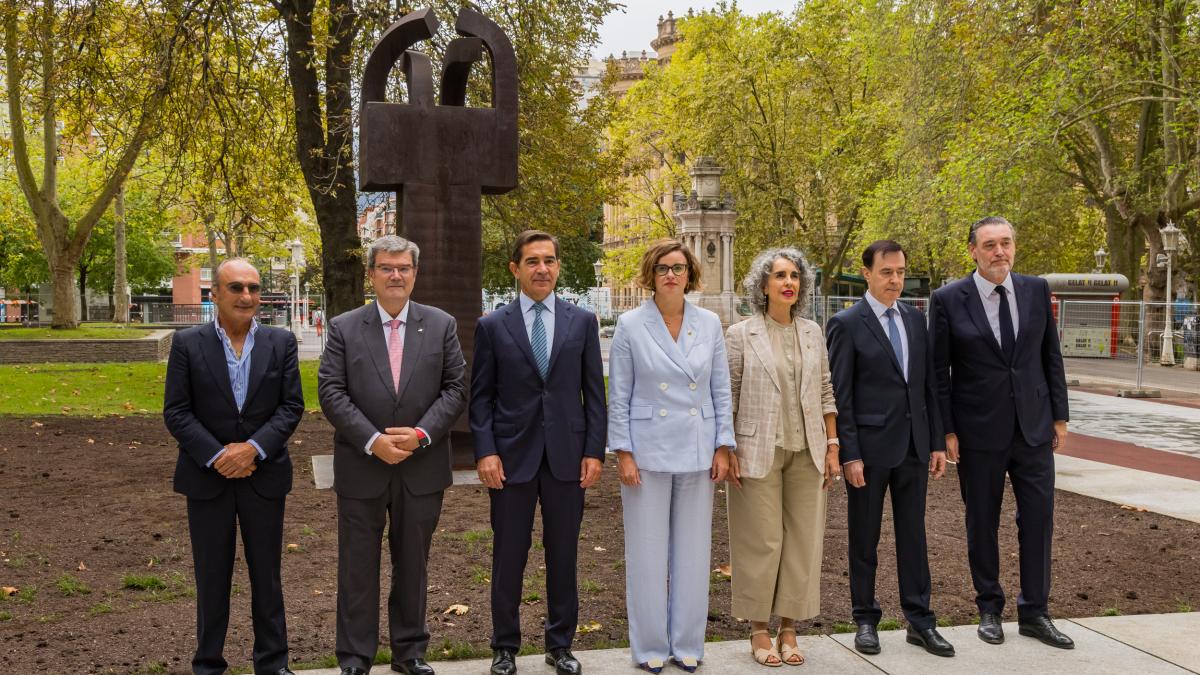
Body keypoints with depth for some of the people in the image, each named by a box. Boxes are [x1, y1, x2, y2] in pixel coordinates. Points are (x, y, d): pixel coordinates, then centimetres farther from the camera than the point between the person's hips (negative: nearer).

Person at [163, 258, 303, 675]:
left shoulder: (282, 343, 2)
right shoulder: (187, 344, -2)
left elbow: (292, 406, -2)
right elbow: (176, 412, -5)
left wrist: (253, 448, -16)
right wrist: (216, 457, -15)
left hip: (264, 475, 1)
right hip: (207, 476, -1)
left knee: (267, 575, 10)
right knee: (211, 577, 9)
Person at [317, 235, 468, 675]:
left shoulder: (441, 325, 3)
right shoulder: (343, 328, 1)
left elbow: (455, 389, 0)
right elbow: (331, 393, -6)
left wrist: (422, 433, -14)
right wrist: (372, 441, -16)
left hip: (422, 469, 1)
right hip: (362, 468, -1)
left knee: (413, 565, 13)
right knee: (358, 568, 7)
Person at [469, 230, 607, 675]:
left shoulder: (583, 321, 5)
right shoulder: (493, 326, 2)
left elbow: (594, 392, 5)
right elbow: (481, 397, 2)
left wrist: (595, 451, -2)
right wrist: (485, 451, -9)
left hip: (567, 455, 1)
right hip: (512, 455, -1)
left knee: (563, 555, 10)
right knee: (508, 556, 7)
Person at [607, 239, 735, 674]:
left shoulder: (709, 324, 3)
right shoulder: (631, 325, -4)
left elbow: (721, 391, 7)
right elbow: (618, 396, -2)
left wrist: (723, 447, 3)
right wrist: (623, 454, -7)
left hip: (697, 454, 3)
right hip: (648, 453, -2)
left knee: (693, 551, 9)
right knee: (647, 552, 4)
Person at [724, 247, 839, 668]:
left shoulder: (812, 333, 9)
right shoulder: (741, 334, -2)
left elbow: (825, 393, 12)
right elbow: (727, 396, -2)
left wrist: (832, 446, 7)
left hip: (807, 452, 4)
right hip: (759, 452, -4)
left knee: (803, 540, 6)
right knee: (762, 541, 0)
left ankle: (789, 629, 17)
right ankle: (758, 632, 13)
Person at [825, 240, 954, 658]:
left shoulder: (915, 319, 9)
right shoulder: (847, 324, -7)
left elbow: (928, 385, 12)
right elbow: (840, 396, -9)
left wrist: (937, 442, 7)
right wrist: (849, 454, -13)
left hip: (913, 447, 5)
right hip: (869, 447, -4)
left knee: (913, 534, 10)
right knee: (864, 538, 7)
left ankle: (919, 621, 18)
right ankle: (865, 620, 20)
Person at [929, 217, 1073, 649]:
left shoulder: (1036, 290, 2)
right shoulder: (948, 300, -7)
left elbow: (1051, 356, 8)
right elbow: (938, 371, -4)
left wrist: (1059, 415, 6)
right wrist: (946, 431, -7)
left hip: (1034, 427, 3)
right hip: (979, 432, -2)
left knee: (1039, 519, 4)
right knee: (982, 524, 10)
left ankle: (1034, 613, 18)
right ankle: (990, 609, 25)